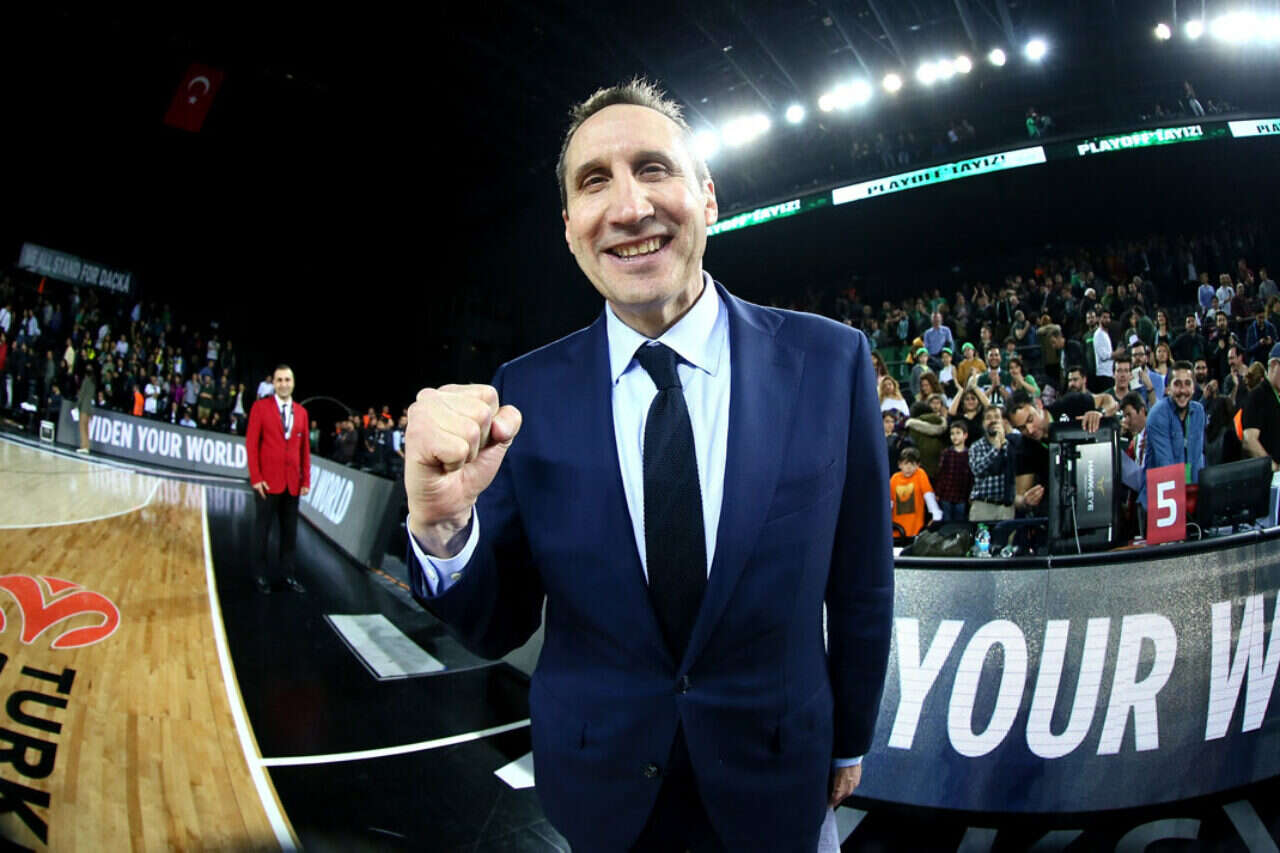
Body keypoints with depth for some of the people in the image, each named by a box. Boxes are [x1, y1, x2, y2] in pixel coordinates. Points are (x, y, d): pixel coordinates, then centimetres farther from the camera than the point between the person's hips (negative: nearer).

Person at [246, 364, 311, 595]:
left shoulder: (301, 412, 10)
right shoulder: (261, 407, 0)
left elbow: (305, 448, 11)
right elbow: (251, 443, -4)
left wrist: (306, 480, 5)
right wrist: (255, 478, -10)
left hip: (293, 483, 3)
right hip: (268, 481, -3)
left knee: (290, 531, 8)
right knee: (262, 530, 5)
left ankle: (288, 575, 16)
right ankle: (260, 576, 14)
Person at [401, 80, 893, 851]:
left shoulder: (830, 360, -13)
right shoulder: (528, 393, -11)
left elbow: (861, 583, -3)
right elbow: (498, 628, -7)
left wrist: (850, 740, 9)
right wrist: (442, 525, -27)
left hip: (771, 783, -1)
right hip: (600, 784, 1)